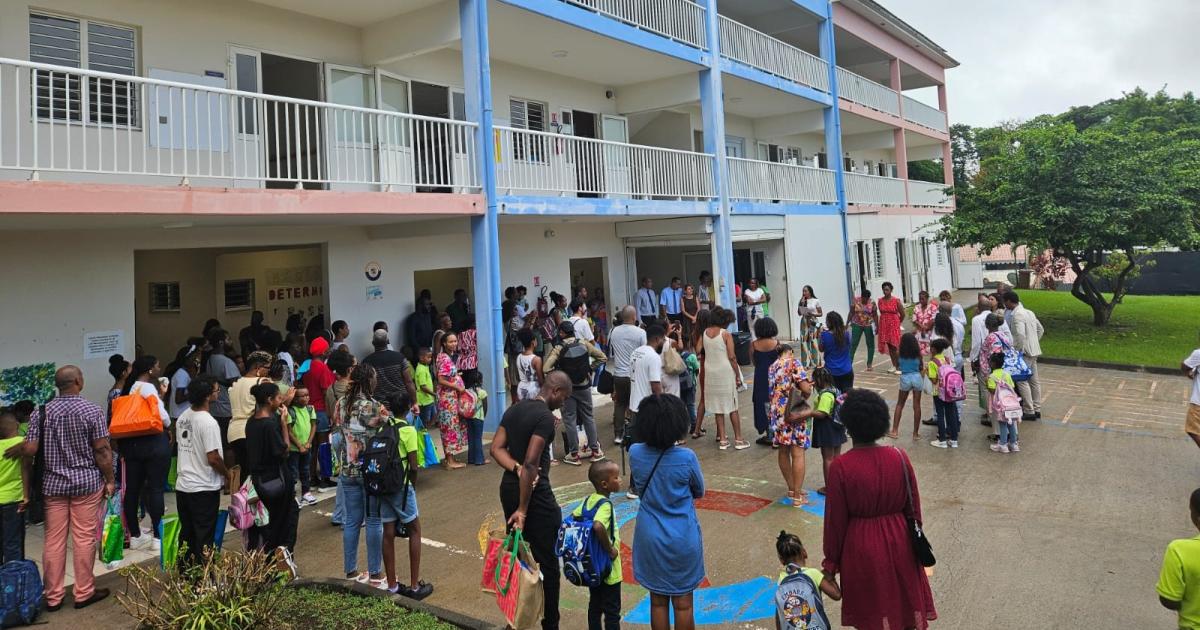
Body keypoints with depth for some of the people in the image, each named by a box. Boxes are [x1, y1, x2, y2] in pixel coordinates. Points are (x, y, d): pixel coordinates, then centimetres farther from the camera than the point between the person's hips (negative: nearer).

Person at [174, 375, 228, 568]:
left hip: (182, 486, 7)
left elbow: (180, 445, 14)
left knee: (186, 534, 18)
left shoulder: (182, 418, 4)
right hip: (204, 488, -7)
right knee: (204, 537, 4)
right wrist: (227, 474, -5)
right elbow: (213, 458, -22)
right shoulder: (209, 423, -21)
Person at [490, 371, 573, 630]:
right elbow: (531, 463, -25)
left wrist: (516, 470, -10)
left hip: (508, 488, 9)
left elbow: (497, 448, 5)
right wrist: (523, 509, -21)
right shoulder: (545, 417, -19)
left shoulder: (514, 408, 8)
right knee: (546, 562, 3)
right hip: (535, 493, -8)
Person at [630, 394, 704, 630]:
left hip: (651, 538, 2)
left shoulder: (635, 453, -12)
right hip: (683, 538, -2)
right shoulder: (686, 457, -19)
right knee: (683, 603, 13)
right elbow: (699, 492, -2)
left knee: (658, 601, 16)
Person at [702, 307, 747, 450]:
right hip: (726, 372, -4)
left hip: (710, 373, 4)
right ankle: (738, 439, 10)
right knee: (732, 407, 6)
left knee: (717, 407, 10)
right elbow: (732, 357, -11)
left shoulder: (704, 332, 3)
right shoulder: (726, 334, -11)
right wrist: (738, 375, -5)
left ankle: (722, 439, 12)